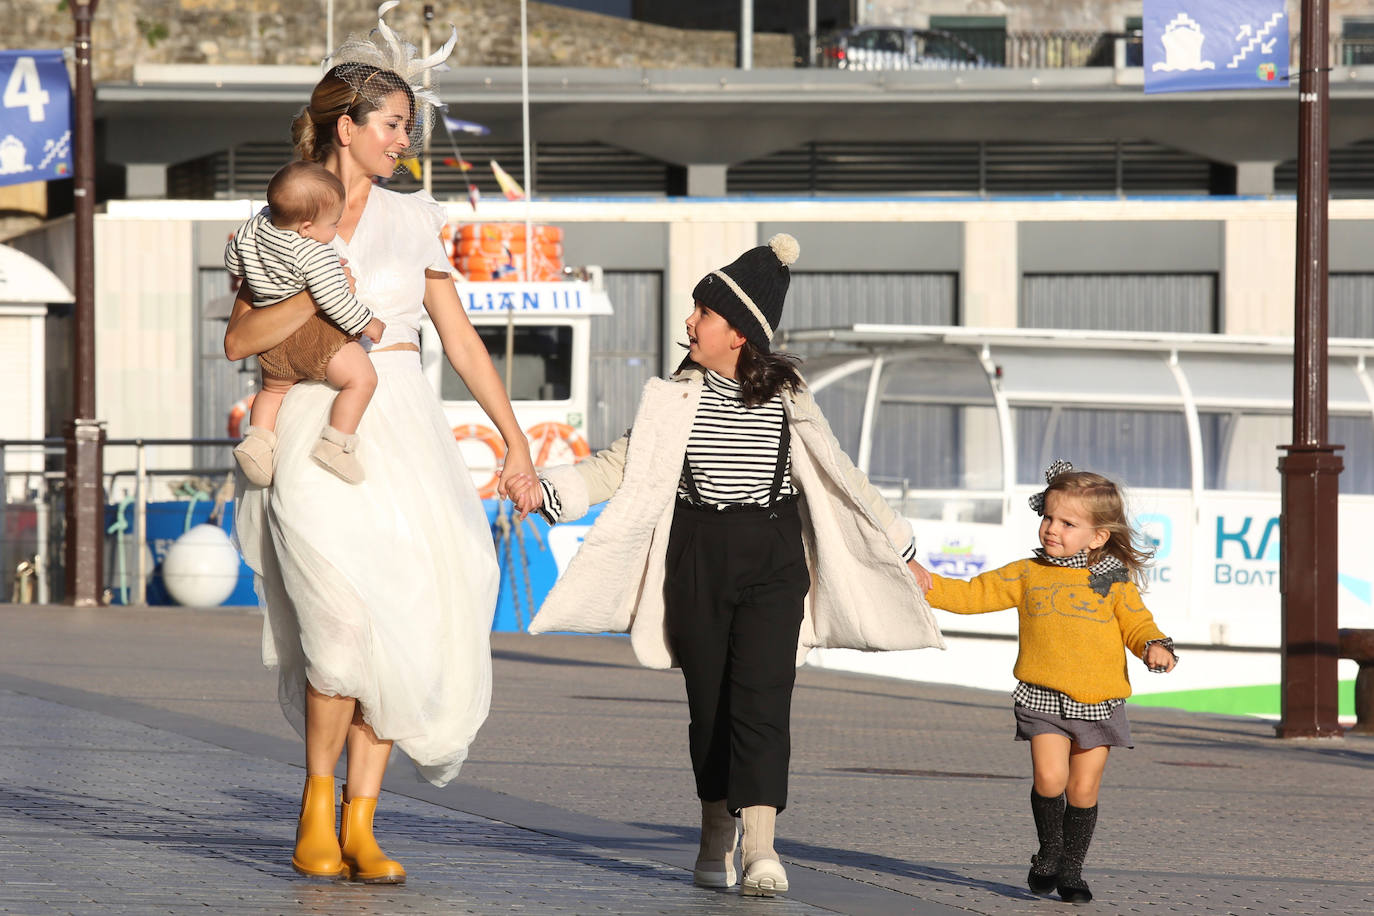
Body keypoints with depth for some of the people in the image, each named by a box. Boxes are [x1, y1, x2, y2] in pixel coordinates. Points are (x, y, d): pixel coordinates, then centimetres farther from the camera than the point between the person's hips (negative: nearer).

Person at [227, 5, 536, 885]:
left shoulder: (412, 219, 11)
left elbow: (461, 337, 13)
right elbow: (241, 339, -1)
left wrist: (516, 439, 10)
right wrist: (313, 299, -15)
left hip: (403, 432, 3)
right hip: (315, 438, -3)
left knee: (400, 628, -5)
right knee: (345, 623, -19)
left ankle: (360, 825, 3)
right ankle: (319, 796, 1)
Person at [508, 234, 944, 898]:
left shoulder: (788, 401, 3)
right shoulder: (675, 396, 5)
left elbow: (837, 479, 12)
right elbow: (622, 465, 6)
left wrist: (899, 547, 16)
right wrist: (549, 488, -7)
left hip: (773, 561, -2)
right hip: (698, 558, 2)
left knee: (761, 697, -13)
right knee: (709, 701, 5)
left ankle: (759, 847, -21)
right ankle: (716, 837, 20)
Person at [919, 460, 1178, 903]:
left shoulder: (1114, 583, 4)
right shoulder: (1027, 575, 7)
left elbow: (1137, 624, 8)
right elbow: (973, 595, 10)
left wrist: (1154, 646, -13)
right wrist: (928, 585, 0)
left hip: (1098, 702, 0)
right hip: (1044, 697, 0)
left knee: (1084, 787, 2)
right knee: (1049, 777, -15)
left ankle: (1071, 867, 17)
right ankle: (1050, 850, 9)